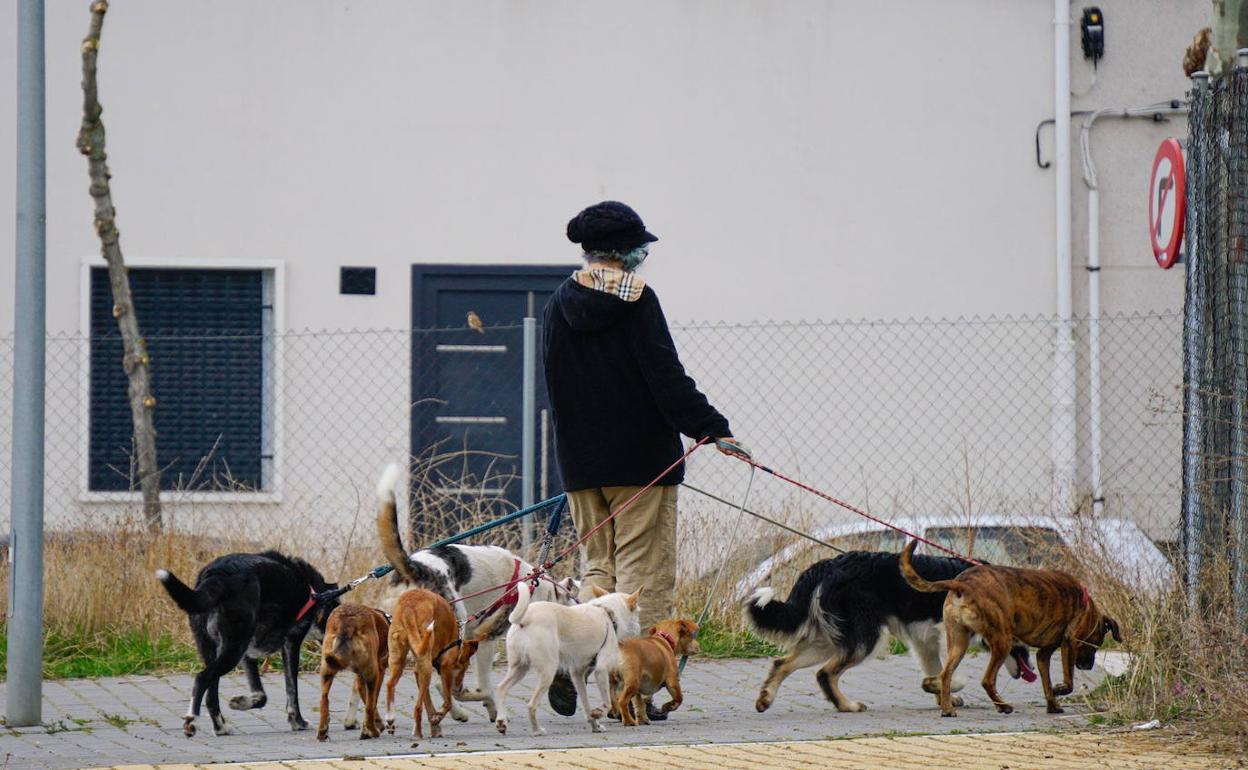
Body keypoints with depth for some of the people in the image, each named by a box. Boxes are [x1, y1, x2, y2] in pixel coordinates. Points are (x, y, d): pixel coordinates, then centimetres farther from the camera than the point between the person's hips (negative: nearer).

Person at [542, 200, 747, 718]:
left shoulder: (559, 304, 8)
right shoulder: (637, 301, -9)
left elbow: (554, 384, 14)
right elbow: (666, 378, -15)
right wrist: (713, 429, -13)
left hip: (579, 460, 6)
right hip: (641, 459, -6)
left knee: (600, 565, 15)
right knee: (644, 571, 0)